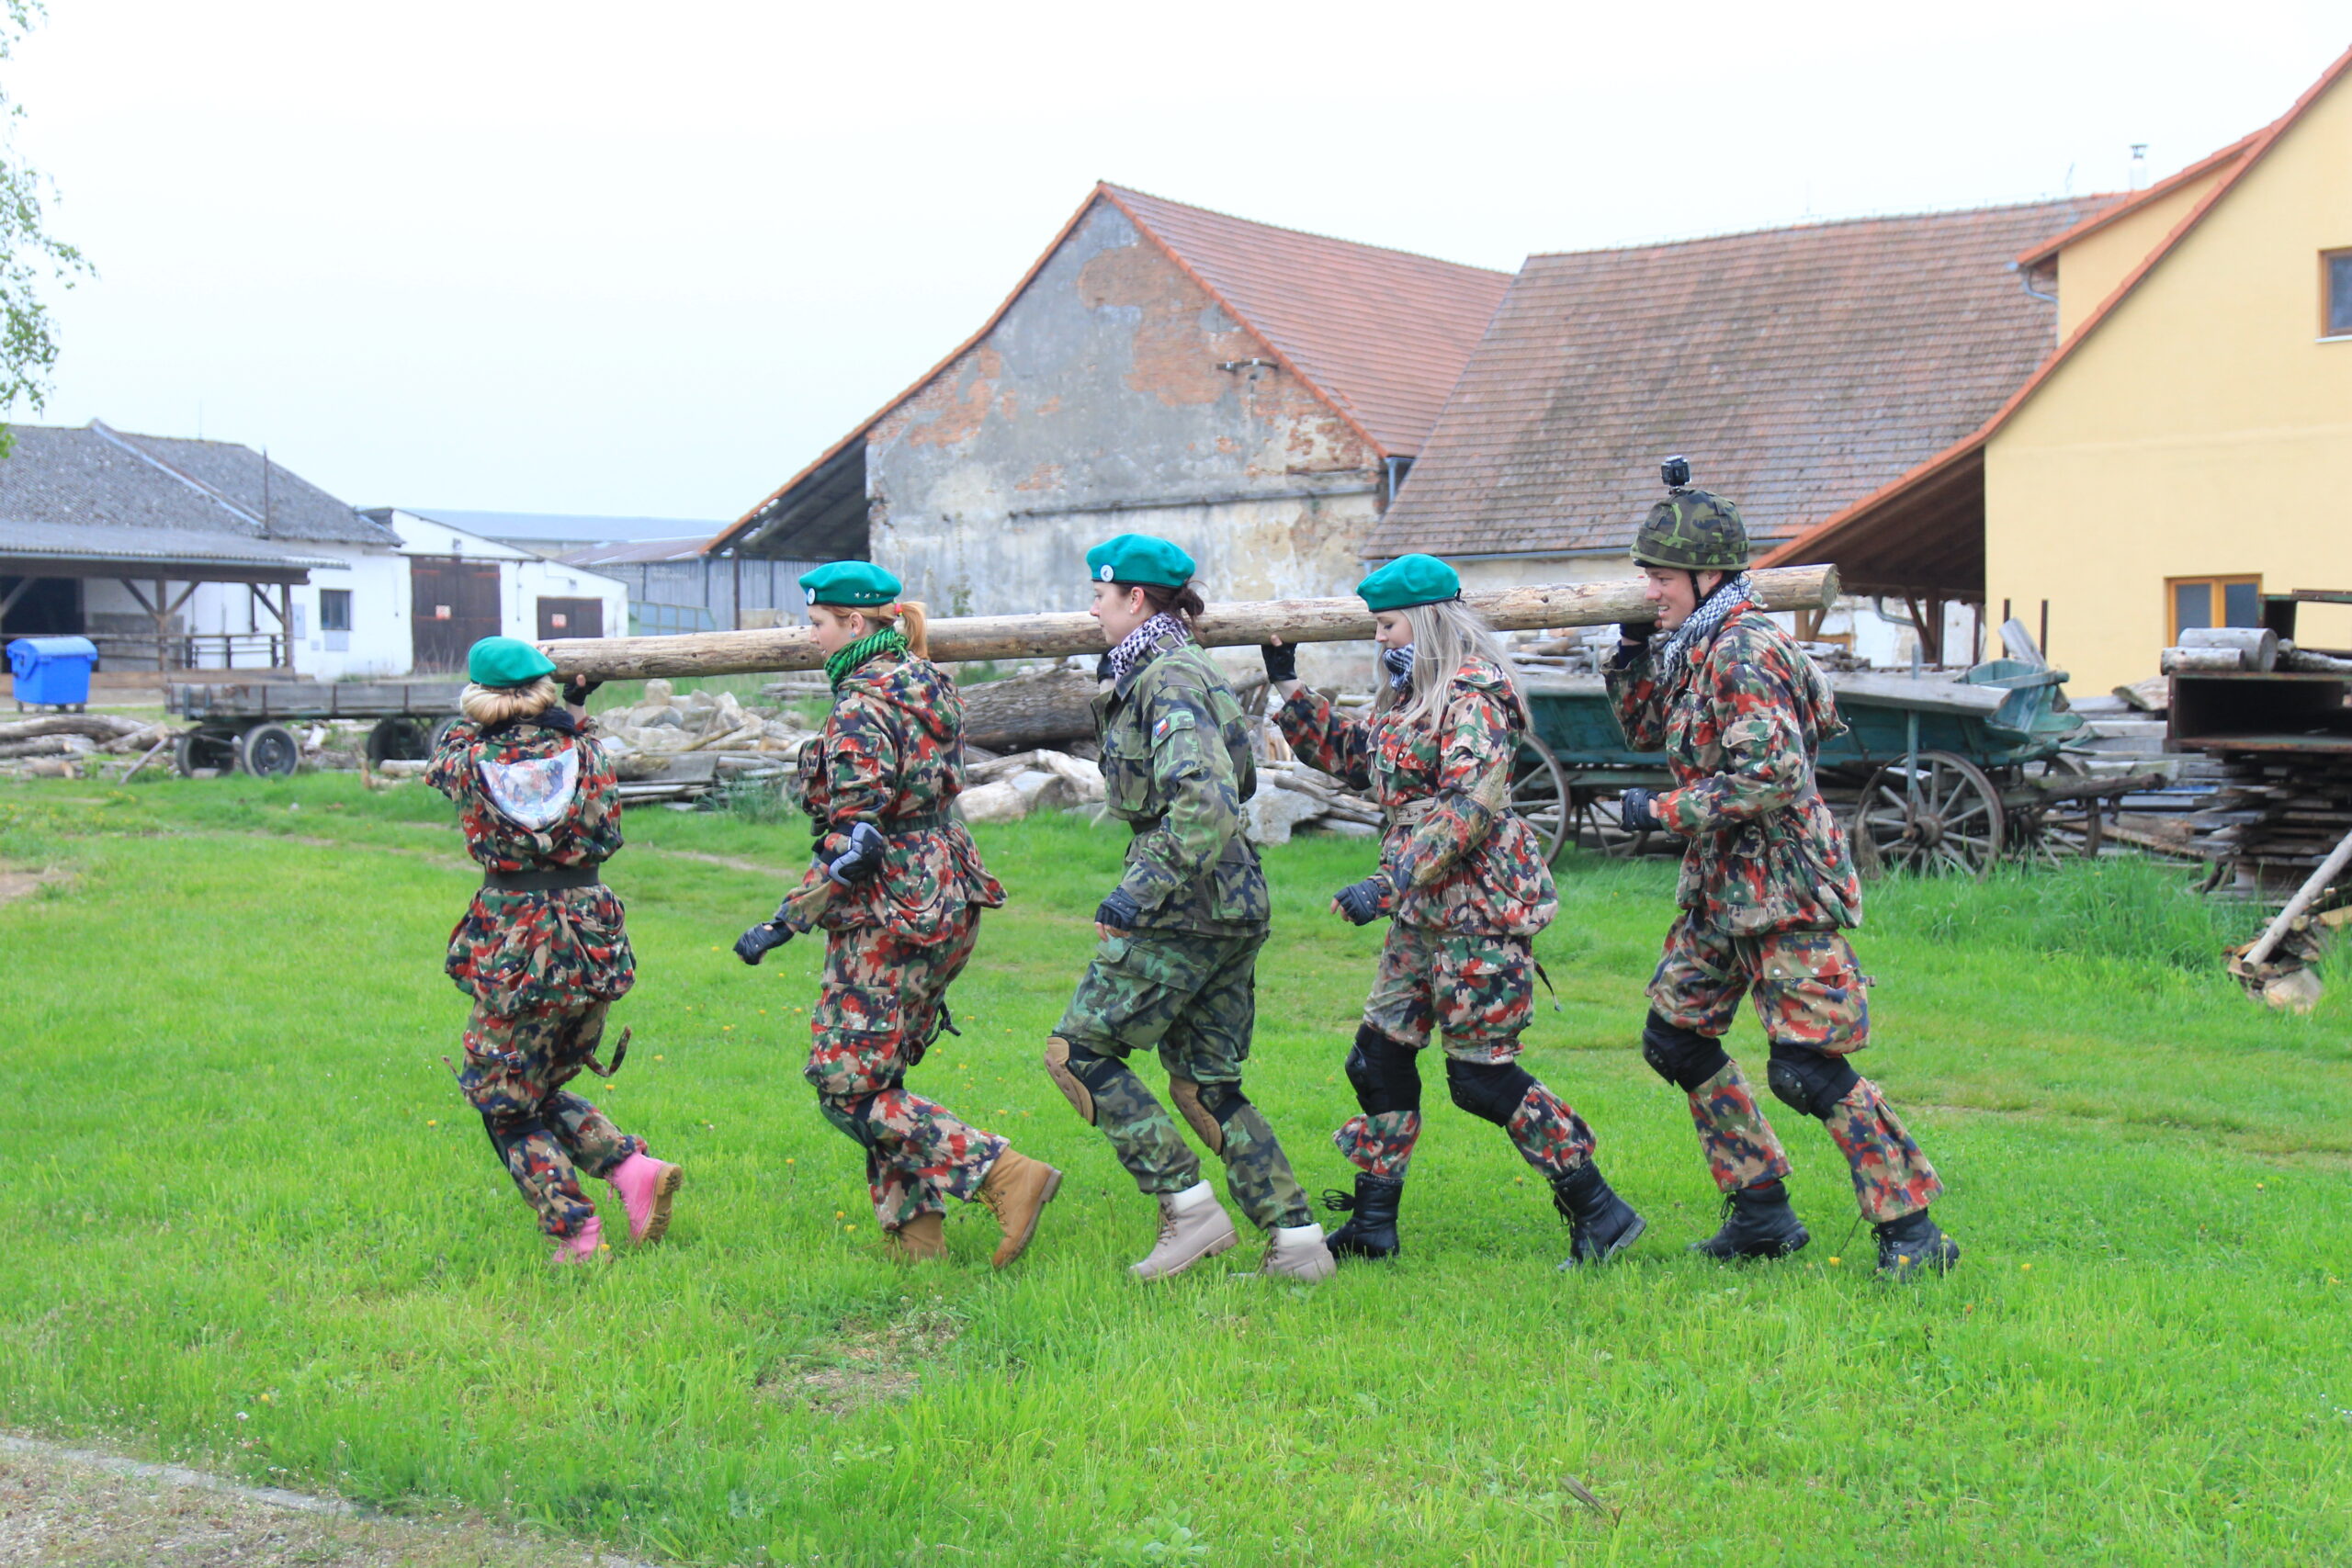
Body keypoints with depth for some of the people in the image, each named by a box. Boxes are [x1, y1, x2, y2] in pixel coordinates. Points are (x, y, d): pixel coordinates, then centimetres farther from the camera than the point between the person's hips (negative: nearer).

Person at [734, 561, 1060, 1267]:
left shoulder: (862, 709, -16)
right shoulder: (928, 684, 11)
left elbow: (854, 844, -22)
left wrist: (781, 924, -18)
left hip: (892, 911, -10)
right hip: (946, 894, 10)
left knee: (847, 1085, -3)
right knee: (877, 1074, 15)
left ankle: (1006, 1176, -10)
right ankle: (917, 1239, 15)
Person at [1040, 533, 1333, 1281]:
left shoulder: (1167, 681, -14)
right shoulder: (1183, 671, 17)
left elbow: (1205, 802, -26)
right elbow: (1234, 784, 26)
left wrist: (1141, 893, -25)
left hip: (1185, 911, -10)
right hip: (1232, 910, 10)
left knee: (1077, 1051, -1)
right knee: (1204, 1086, 12)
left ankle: (1190, 1207, -2)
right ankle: (1297, 1241, 9)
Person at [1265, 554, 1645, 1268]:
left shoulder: (1473, 697, -15)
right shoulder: (1406, 700, 15)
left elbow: (1472, 805, -25)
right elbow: (1348, 753, 29)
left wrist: (1391, 883, -29)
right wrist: (1286, 686, 25)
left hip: (1480, 908, -10)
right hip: (1424, 913, 10)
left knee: (1481, 1076, -8)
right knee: (1379, 1054, 10)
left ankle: (1600, 1213, 3)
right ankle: (1372, 1223, 20)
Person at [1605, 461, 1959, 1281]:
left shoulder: (1743, 652, -19)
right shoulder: (1694, 646, 10)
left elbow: (1775, 776, -27)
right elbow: (1646, 731, 23)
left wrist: (1663, 810, -19)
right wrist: (1630, 652, 7)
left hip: (1784, 884, -10)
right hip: (1721, 883, 10)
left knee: (1807, 1066, -12)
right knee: (1676, 1035, 13)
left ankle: (1913, 1232, -2)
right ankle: (1762, 1212, 22)